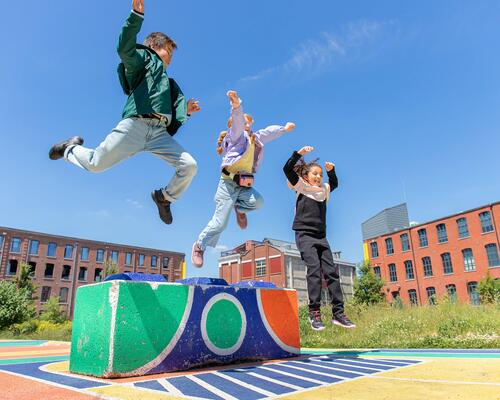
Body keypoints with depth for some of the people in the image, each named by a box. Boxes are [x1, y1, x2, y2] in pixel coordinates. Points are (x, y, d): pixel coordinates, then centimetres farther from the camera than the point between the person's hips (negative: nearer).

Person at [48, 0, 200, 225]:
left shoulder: (168, 83, 34)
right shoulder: (144, 58, 16)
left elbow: (173, 119, 28)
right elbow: (124, 49, -9)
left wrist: (185, 111, 11)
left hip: (160, 133, 6)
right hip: (136, 124, -5)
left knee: (189, 166, -12)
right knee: (95, 164, -7)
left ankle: (165, 197, 13)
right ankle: (71, 148, 28)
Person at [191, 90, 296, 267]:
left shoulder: (255, 138, 22)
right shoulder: (236, 134, 1)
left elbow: (269, 131, 39)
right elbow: (238, 120, -20)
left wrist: (284, 128, 49)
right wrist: (236, 106, -39)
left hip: (244, 185, 6)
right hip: (228, 183, -6)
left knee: (257, 201, -27)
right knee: (220, 222, -11)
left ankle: (239, 207, 7)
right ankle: (199, 245, 13)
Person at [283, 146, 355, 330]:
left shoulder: (323, 190, 18)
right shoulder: (301, 187, 4)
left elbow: (334, 183, 38)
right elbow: (287, 169, -6)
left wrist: (331, 170, 21)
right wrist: (299, 153, -12)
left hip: (321, 237, 6)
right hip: (304, 235, -6)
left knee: (332, 272, -2)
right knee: (314, 270, -18)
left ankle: (338, 313, 0)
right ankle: (314, 313, -14)